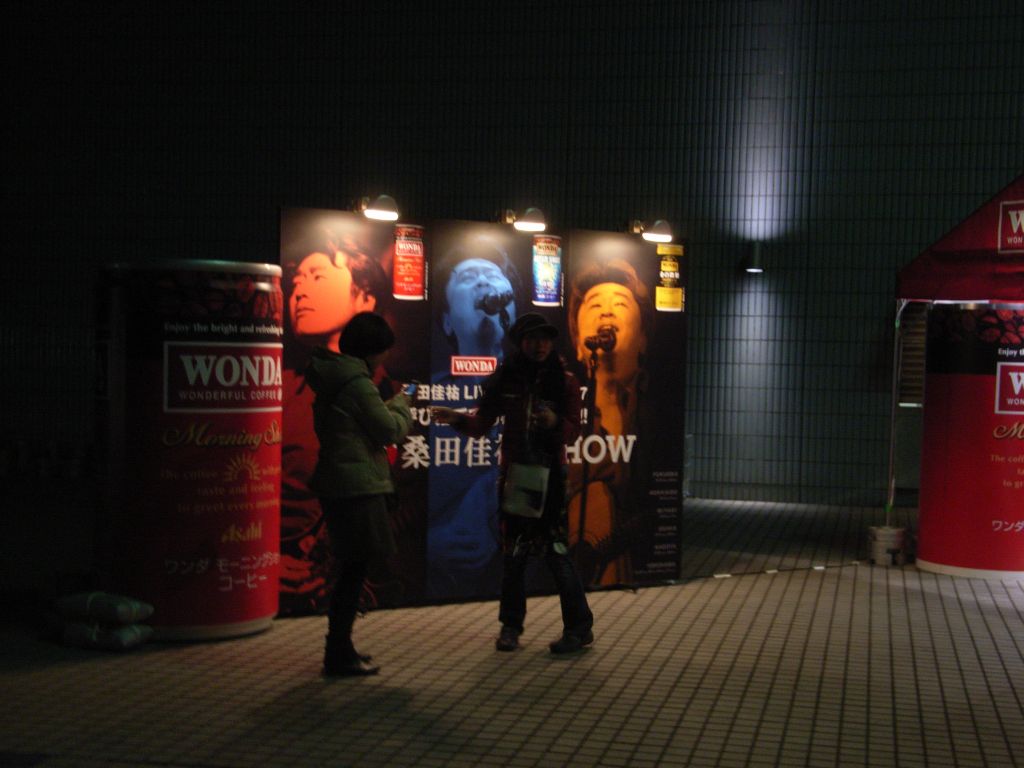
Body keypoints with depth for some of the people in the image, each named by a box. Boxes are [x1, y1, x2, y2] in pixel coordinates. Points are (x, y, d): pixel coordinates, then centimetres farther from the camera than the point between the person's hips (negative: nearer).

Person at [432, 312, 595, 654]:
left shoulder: (564, 381, -2)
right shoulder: (505, 378, 1)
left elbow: (573, 429, -1)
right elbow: (482, 421, 2)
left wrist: (555, 423, -22)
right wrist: (458, 418, -17)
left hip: (550, 473, -2)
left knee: (554, 548, -8)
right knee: (514, 550, 7)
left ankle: (579, 627, 1)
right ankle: (511, 625, 20)